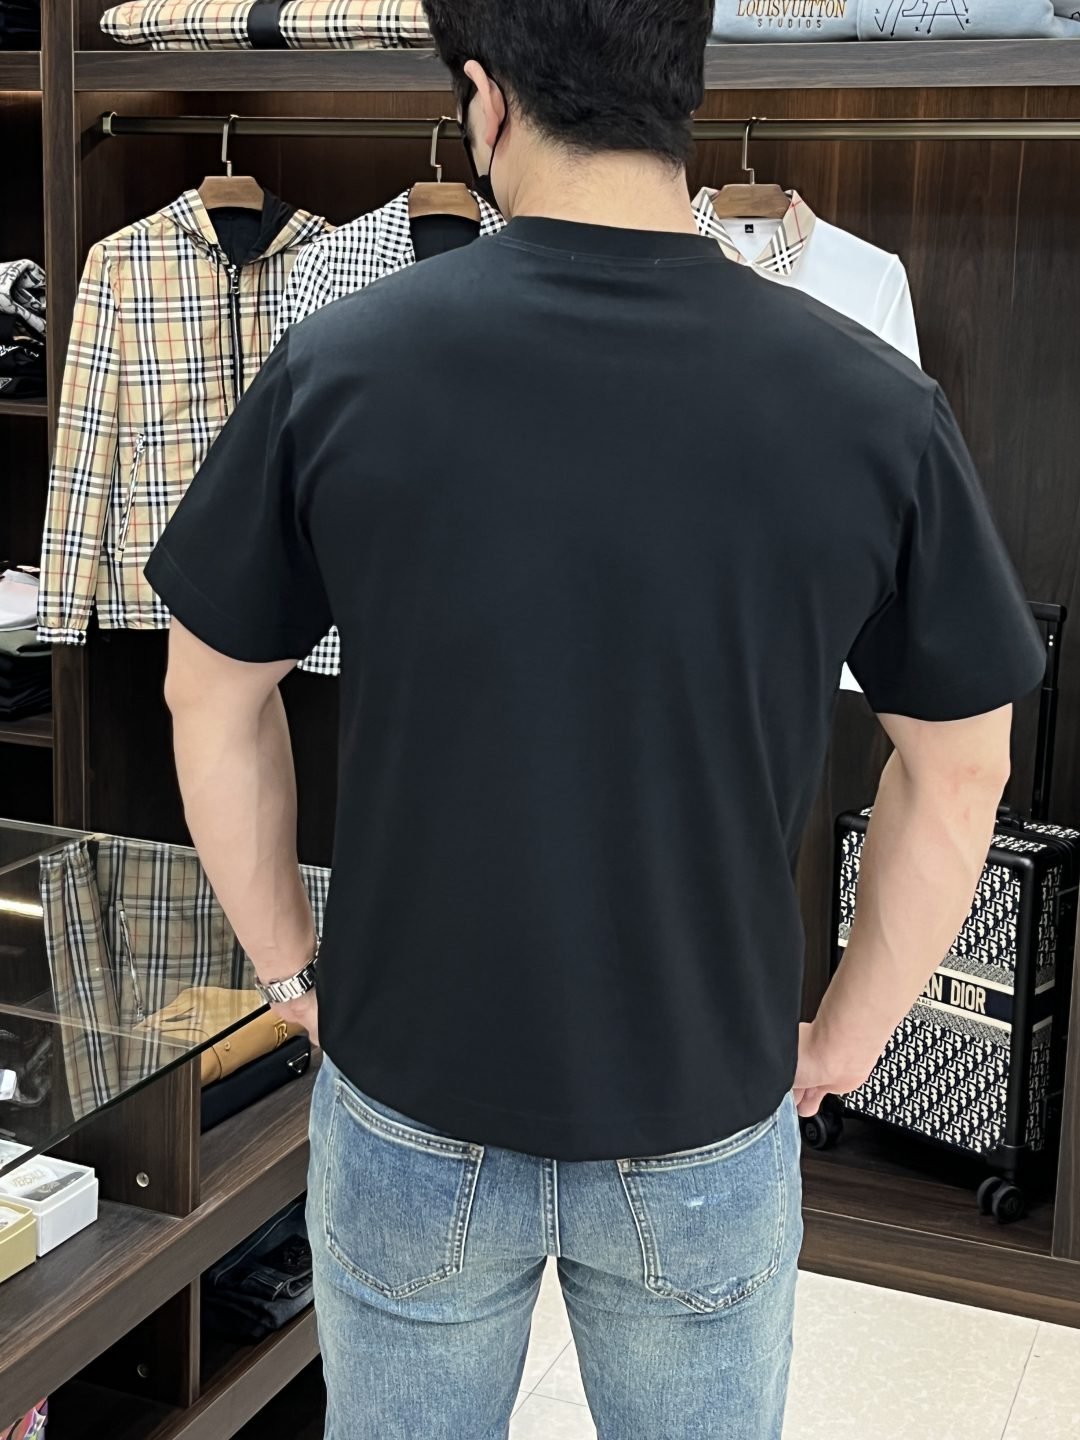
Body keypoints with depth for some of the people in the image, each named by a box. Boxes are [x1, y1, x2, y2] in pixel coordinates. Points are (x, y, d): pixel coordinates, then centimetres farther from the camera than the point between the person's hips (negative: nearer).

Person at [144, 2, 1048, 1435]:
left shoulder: (340, 366, -15)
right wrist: (841, 1043, 8)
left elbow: (212, 698, -3)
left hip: (412, 1110, 0)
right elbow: (960, 770, -4)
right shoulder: (874, 408, -15)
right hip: (710, 1125, 0)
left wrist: (289, 960, 10)